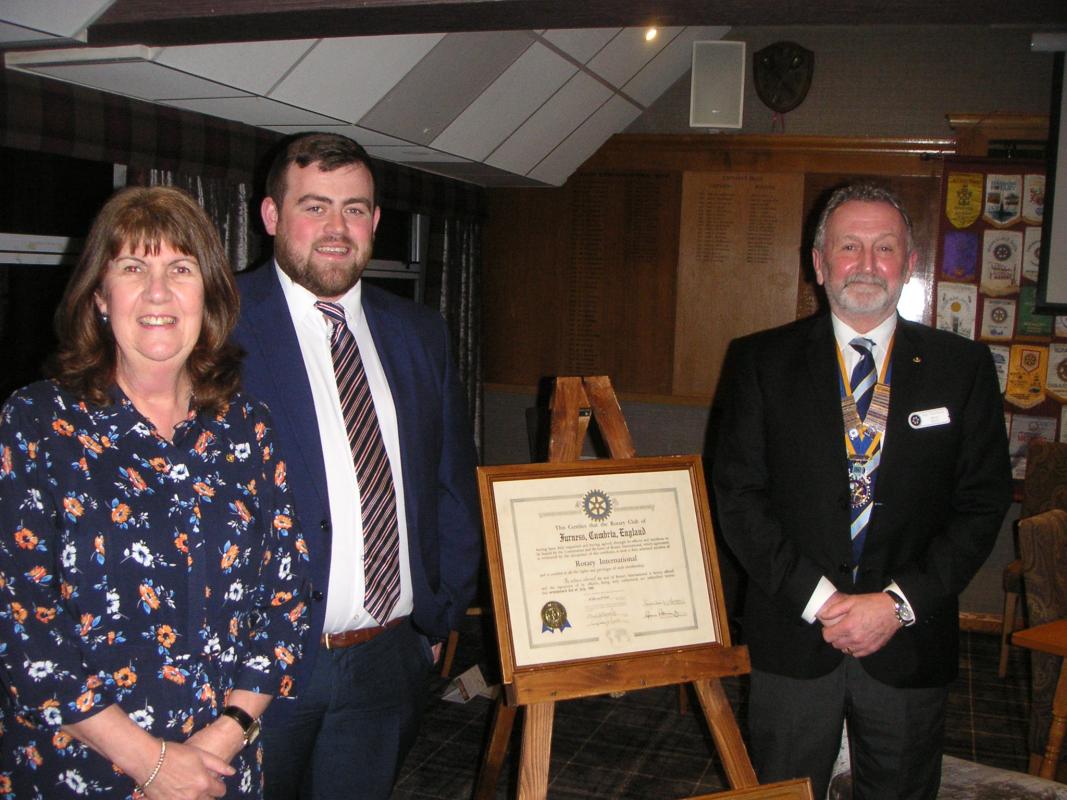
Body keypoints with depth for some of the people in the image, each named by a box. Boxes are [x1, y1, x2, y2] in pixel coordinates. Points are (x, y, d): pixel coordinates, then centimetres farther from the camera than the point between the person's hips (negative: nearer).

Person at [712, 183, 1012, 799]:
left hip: (911, 642, 1)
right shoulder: (760, 362, -1)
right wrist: (818, 598, -13)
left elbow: (984, 502, -1)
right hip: (793, 639, -1)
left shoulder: (963, 367, 2)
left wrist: (900, 602, -11)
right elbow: (737, 494, -5)